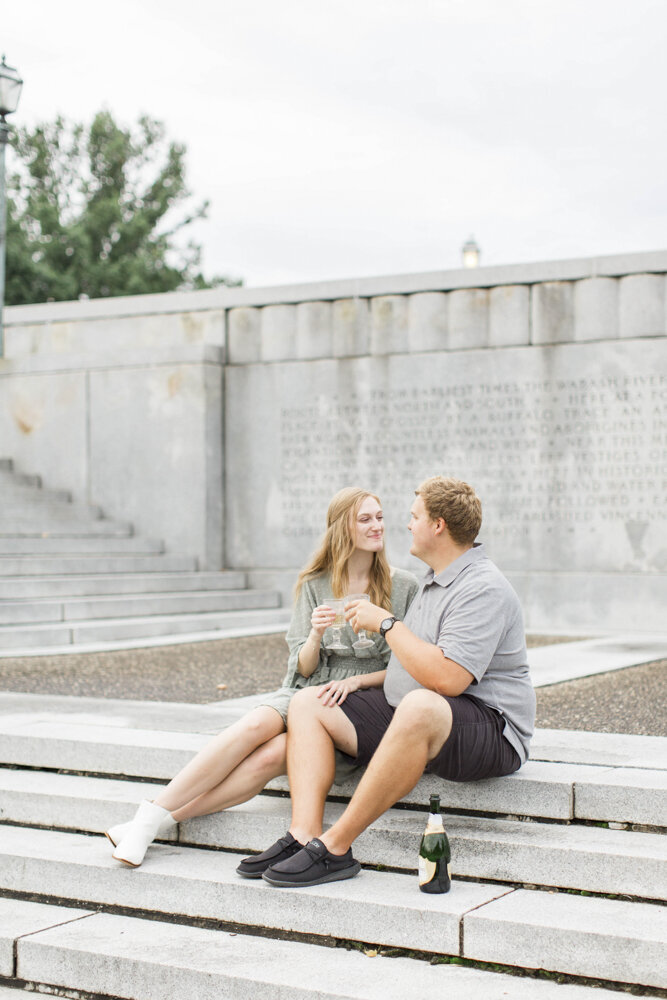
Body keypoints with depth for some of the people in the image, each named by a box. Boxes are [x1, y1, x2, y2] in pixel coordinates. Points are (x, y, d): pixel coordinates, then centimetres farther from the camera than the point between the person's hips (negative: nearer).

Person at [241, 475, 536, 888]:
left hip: (489, 730, -10)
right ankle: (305, 835, -20)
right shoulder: (433, 582, 17)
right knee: (307, 704, 3)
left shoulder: (483, 589, -15)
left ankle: (335, 848, -34)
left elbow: (447, 679, -28)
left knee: (420, 707, -42)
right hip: (405, 715, 10)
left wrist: (387, 622, -17)